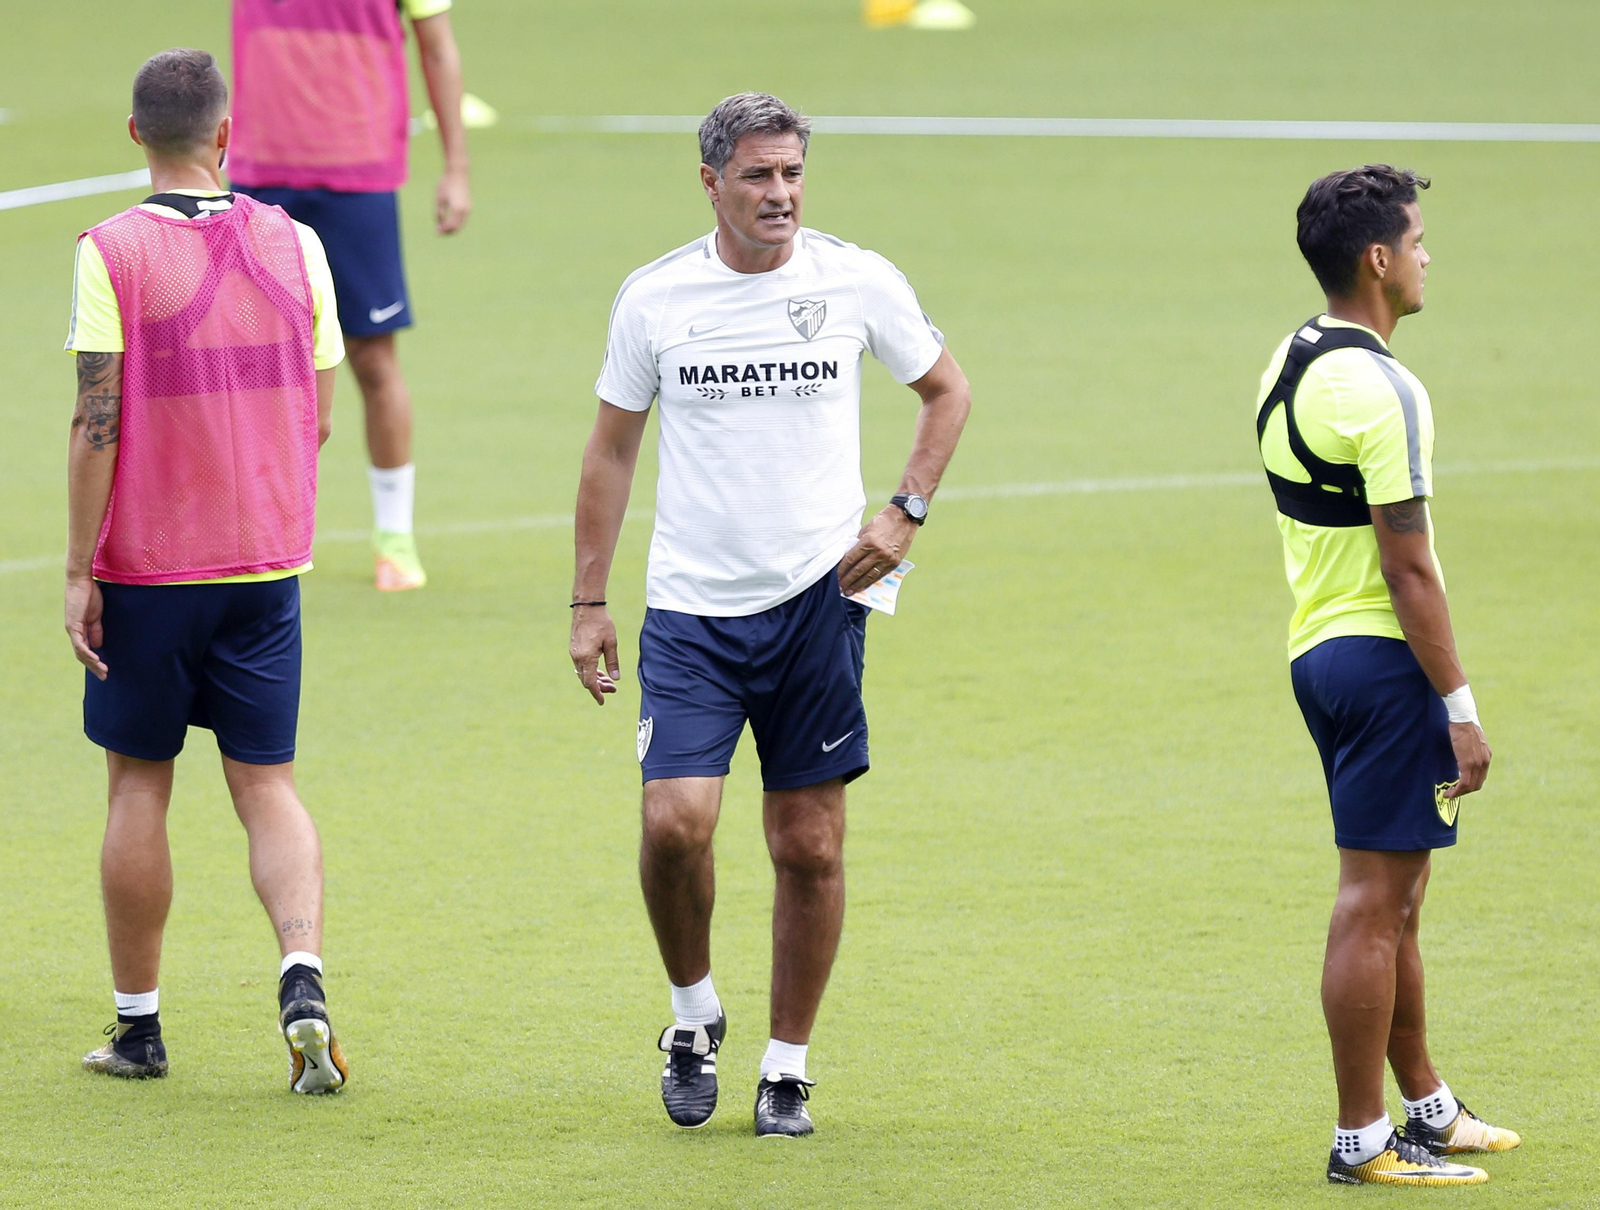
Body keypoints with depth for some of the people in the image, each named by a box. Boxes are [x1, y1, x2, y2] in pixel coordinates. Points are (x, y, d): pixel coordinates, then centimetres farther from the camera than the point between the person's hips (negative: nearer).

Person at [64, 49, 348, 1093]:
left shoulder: (113, 252, -10)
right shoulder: (295, 246, 0)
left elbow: (97, 424, -13)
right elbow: (318, 418, 5)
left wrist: (81, 572, -7)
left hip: (147, 567, -2)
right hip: (267, 562, 2)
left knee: (139, 783, 9)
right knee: (267, 782, 7)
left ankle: (138, 1025, 15)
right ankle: (303, 977, -15)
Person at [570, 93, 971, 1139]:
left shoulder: (859, 283, -3)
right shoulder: (655, 298, -1)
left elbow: (948, 390, 13)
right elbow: (613, 450, 10)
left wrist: (906, 513, 0)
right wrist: (588, 605, 7)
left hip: (816, 598, 0)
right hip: (690, 608, 0)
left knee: (809, 845, 2)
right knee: (676, 822, -15)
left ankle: (788, 1067, 17)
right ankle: (694, 1010, 12)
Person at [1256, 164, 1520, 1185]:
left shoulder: (1290, 363, 11)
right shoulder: (1380, 391, -19)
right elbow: (1409, 570, -20)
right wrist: (1461, 707, -16)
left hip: (1320, 645, 10)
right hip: (1383, 657, -10)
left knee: (1398, 895, 19)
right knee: (1374, 901, -5)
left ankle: (1428, 1107, 29)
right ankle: (1363, 1141, -1)